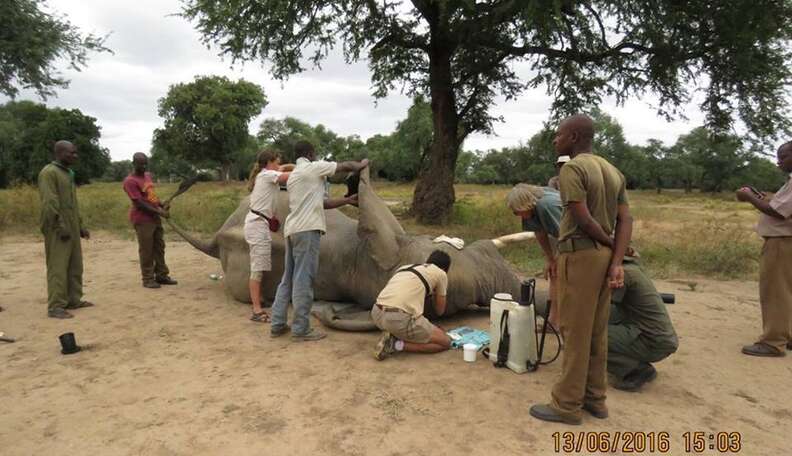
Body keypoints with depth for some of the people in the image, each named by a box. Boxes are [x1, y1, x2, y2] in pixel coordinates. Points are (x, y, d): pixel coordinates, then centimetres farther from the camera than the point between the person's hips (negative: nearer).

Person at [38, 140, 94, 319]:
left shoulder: (68, 173, 18)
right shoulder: (49, 172, -10)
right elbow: (49, 203, -17)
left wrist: (80, 225, 18)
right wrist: (60, 226, -21)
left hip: (72, 228, 9)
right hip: (58, 229, -9)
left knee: (75, 266, 11)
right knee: (58, 267, -7)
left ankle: (73, 300, 19)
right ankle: (55, 306, -3)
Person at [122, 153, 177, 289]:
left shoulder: (148, 175, 12)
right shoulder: (130, 181, -15)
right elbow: (140, 203, -19)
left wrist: (161, 205, 4)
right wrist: (159, 212, -21)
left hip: (155, 217, 8)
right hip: (142, 220, -8)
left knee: (159, 247, 11)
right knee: (146, 250, -2)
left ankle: (162, 275, 19)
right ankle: (148, 279, 7)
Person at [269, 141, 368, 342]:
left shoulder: (293, 175, 24)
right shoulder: (314, 168, -1)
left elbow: (322, 203, 22)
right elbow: (346, 166, 6)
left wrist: (348, 200, 24)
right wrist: (361, 165, 27)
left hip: (292, 229, 9)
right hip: (307, 229, -9)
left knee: (288, 278, 13)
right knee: (303, 279, -6)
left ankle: (278, 324, 17)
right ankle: (301, 329, -1)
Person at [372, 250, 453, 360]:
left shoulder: (404, 268, 27)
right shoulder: (440, 273, 12)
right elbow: (440, 311, 19)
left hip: (377, 313, 7)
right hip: (399, 319, -7)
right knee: (445, 342, 11)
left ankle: (392, 336, 10)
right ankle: (398, 345, -3)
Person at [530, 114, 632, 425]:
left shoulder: (571, 169, -13)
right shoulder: (613, 172, 13)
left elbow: (583, 219, -19)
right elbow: (625, 221, 5)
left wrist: (609, 243, -1)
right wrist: (616, 261, -3)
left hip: (579, 255, -9)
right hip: (603, 255, 9)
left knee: (574, 331, -2)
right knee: (596, 331, 14)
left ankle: (567, 405, 8)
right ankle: (595, 398, 24)